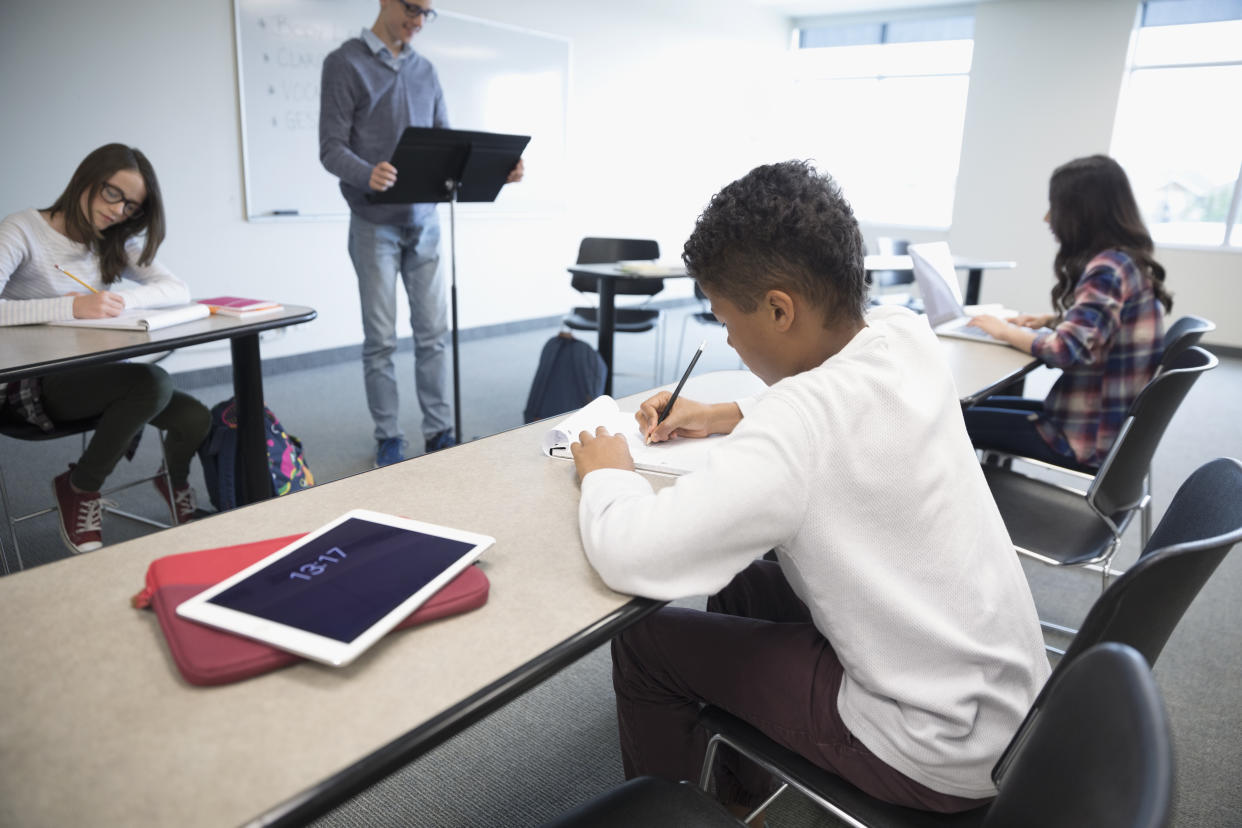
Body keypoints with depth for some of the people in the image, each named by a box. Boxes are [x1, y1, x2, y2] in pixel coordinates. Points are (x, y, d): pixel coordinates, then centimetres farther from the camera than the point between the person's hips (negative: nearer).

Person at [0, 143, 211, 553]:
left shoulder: (115, 244, 12)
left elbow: (178, 290, -2)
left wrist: (121, 299, -19)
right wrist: (73, 307, -33)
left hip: (86, 374, 6)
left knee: (195, 418, -15)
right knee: (152, 382, -32)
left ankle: (175, 482, 22)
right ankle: (80, 488, -8)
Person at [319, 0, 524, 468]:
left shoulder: (424, 71, 13)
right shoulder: (345, 64, -3)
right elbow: (331, 149, -10)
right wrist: (368, 174, -31)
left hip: (424, 220, 5)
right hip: (375, 223, -4)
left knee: (433, 331, 5)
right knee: (381, 338, 2)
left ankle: (439, 431, 15)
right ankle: (388, 439, 14)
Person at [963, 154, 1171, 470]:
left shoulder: (1109, 268, -21)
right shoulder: (1125, 262, 8)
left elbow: (1067, 350, -29)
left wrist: (1005, 331, -14)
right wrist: (1053, 320, 7)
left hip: (1088, 439, -9)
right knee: (981, 406, 19)